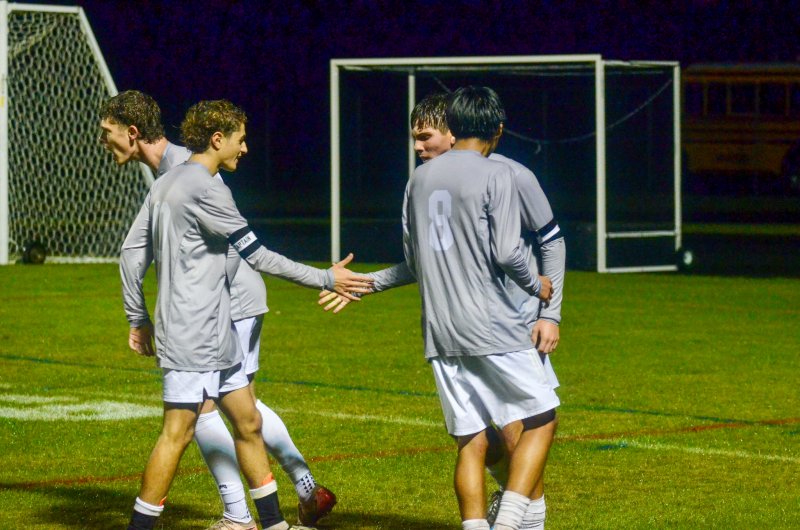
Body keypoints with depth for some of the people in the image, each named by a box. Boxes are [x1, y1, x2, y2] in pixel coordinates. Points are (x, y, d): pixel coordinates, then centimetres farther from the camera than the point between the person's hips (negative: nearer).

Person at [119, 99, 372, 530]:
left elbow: (131, 252, 16)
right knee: (177, 433, -8)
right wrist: (326, 279, -7)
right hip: (191, 337, -10)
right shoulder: (205, 188, -15)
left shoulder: (165, 185, 14)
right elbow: (257, 256, -13)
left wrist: (138, 319, 21)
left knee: (247, 422, 14)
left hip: (215, 338, 10)